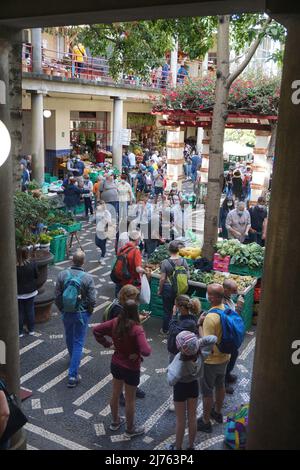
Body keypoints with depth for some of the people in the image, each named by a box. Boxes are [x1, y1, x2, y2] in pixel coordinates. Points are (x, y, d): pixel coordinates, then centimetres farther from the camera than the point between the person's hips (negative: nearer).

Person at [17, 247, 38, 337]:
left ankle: (20, 332, 19)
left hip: (18, 293, -2)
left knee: (20, 312, 11)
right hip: (30, 291, 2)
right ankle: (31, 330, 26)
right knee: (30, 310, 16)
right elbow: (36, 276, -3)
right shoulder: (32, 264, -14)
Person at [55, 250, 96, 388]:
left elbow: (57, 296, -3)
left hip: (66, 313, 3)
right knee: (78, 342, 4)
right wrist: (89, 312, 5)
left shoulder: (62, 275, -10)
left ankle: (74, 359, 50)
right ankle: (73, 375, 2)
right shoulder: (88, 278, -18)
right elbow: (92, 300, -15)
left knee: (69, 338, 25)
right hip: (82, 313, -3)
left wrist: (62, 309, 14)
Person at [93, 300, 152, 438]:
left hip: (116, 364, 6)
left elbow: (96, 330, -4)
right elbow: (146, 352, -36)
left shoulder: (115, 322, -12)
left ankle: (115, 421, 46)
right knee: (130, 400, 15)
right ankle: (130, 429, 34)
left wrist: (107, 344, 0)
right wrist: (138, 353, -14)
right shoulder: (137, 329, -30)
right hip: (131, 368, -5)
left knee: (115, 394, 25)